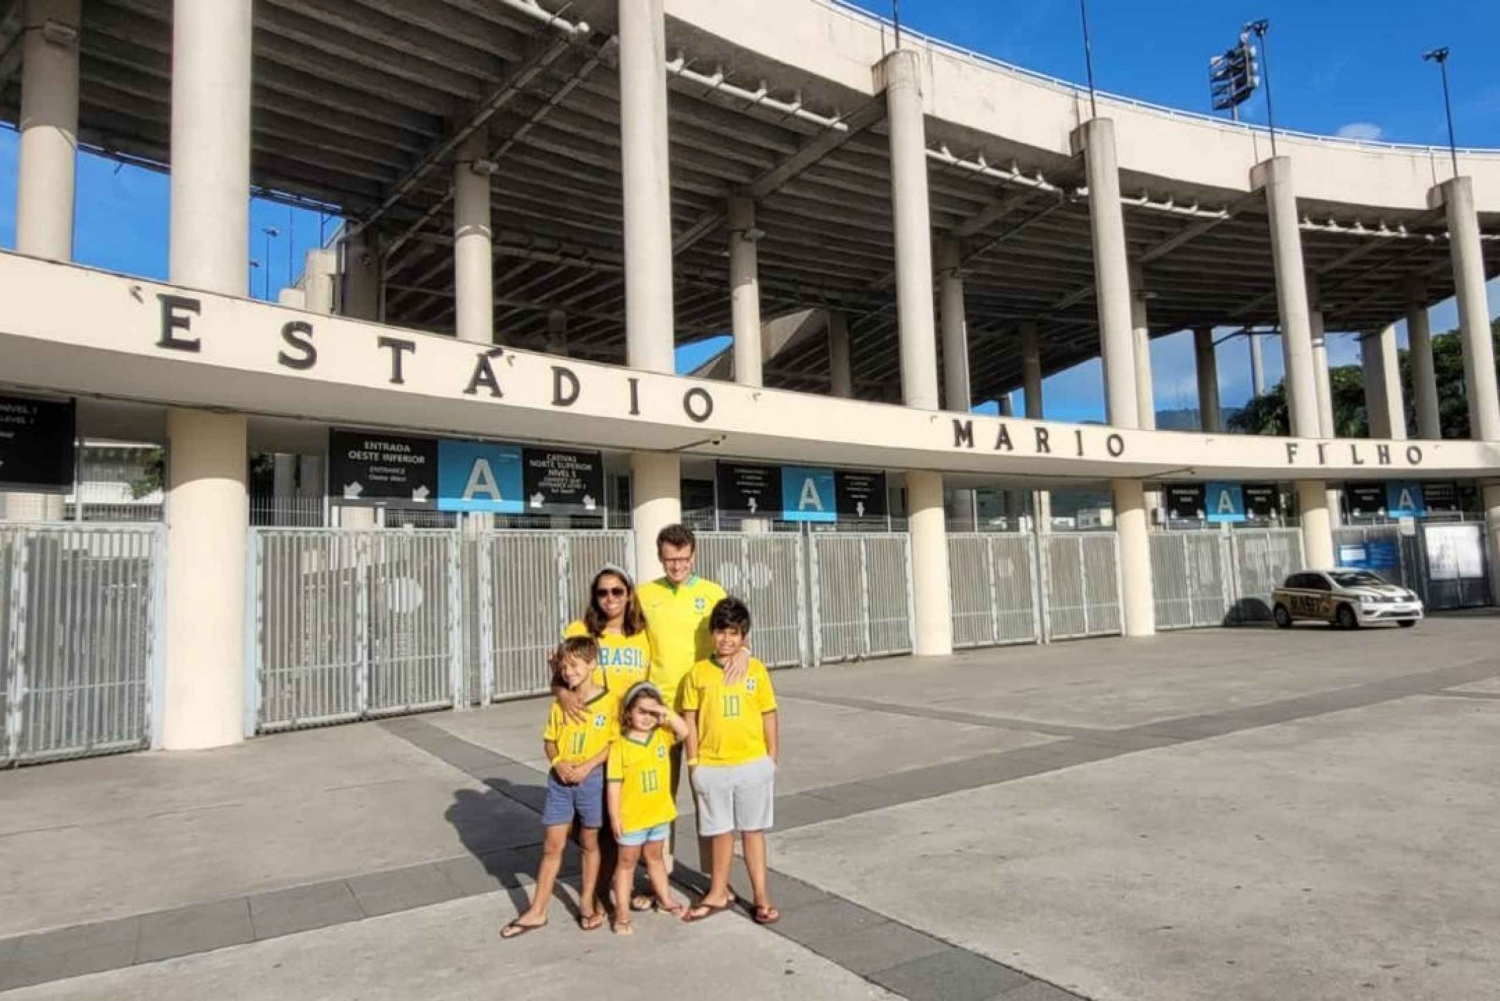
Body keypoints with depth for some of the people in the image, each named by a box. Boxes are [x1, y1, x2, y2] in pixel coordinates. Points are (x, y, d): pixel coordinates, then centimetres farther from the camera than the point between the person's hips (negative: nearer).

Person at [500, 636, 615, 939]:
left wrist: (588, 766, -18)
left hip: (592, 779, -3)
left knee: (589, 843, 13)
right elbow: (549, 740, 9)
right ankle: (536, 912, 18)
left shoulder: (609, 702, -9)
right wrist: (558, 762, -10)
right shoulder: (560, 703, 3)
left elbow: (614, 743, -8)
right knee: (552, 845, 8)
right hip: (560, 779, 3)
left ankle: (588, 903, 29)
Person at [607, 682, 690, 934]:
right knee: (627, 862, 9)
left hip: (660, 813, 4)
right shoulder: (620, 746, -14)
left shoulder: (662, 736, -1)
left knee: (655, 857, 22)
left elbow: (684, 732, -17)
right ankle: (622, 912, 16)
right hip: (631, 817, -4)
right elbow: (614, 784, -13)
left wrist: (667, 713, -25)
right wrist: (614, 816, -14)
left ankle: (665, 899, 37)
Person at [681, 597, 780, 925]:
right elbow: (690, 720, 2)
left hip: (753, 765, 0)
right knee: (720, 832, 13)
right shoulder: (698, 673, -1)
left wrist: (772, 760, 2)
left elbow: (769, 717, 3)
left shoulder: (756, 670, -1)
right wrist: (693, 763, -1)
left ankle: (762, 896, 21)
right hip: (711, 767, 1)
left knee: (753, 831, 9)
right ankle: (718, 893, 30)